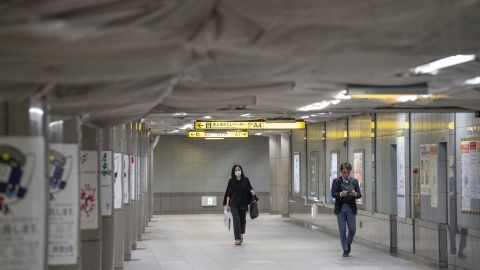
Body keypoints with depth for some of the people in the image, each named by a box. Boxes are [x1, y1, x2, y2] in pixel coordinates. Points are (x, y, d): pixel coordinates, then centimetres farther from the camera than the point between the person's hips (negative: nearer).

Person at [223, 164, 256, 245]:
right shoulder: (231, 181, 0)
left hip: (243, 204, 2)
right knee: (236, 220, -10)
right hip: (234, 204, -2)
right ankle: (237, 238, -9)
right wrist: (227, 204, 0)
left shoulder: (245, 180, 2)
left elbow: (249, 188, 10)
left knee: (242, 220, 11)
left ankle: (241, 234, 37)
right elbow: (228, 193, 2)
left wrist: (252, 191, -14)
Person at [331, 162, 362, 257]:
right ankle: (345, 249, 10)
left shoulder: (354, 181, 5)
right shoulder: (336, 181, 0)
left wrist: (355, 194, -20)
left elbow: (359, 195, 2)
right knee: (342, 230, 1)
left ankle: (348, 242, 27)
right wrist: (341, 194, -26)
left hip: (351, 208, 1)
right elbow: (333, 194, -7)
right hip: (340, 208, -1)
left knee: (352, 229, -1)